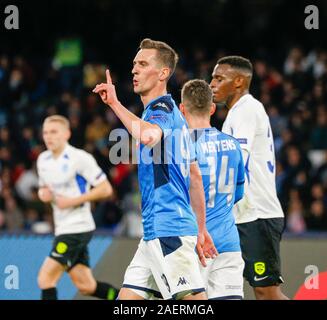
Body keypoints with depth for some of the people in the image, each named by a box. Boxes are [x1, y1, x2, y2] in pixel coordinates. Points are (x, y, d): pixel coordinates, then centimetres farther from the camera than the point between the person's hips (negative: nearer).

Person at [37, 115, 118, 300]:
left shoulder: (80, 158, -12)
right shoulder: (43, 159, 10)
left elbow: (106, 189, -13)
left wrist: (73, 201, -18)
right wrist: (43, 193, 1)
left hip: (77, 227, -8)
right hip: (62, 228, 8)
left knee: (46, 278, -13)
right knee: (86, 286, 8)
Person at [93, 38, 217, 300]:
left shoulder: (161, 108, -9)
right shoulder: (171, 111, 21)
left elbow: (149, 136, -36)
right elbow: (195, 175, 23)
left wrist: (115, 103, -26)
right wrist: (201, 230, 25)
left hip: (168, 229, -10)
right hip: (157, 230, 10)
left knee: (193, 298, -12)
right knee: (128, 297, 8)